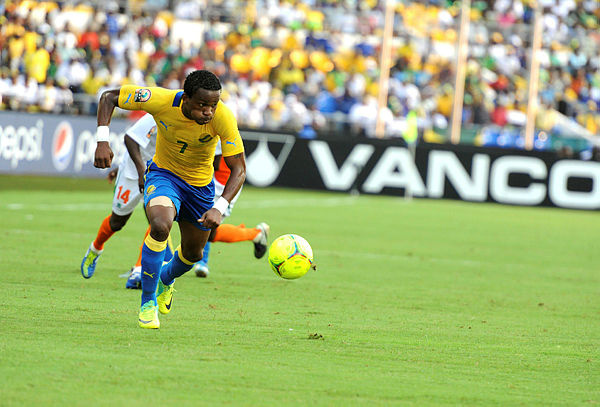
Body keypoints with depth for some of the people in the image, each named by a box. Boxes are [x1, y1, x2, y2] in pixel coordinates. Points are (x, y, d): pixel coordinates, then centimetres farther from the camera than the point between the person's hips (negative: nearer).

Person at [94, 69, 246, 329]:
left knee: (192, 252, 15)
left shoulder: (223, 118, -30)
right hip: (163, 173, -2)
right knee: (160, 226, -31)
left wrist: (219, 208, -39)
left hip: (200, 185, 2)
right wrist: (102, 141, -29)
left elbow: (238, 169, -25)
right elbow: (109, 97, -16)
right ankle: (148, 303, -15)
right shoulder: (161, 101, -30)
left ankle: (166, 279, 53)